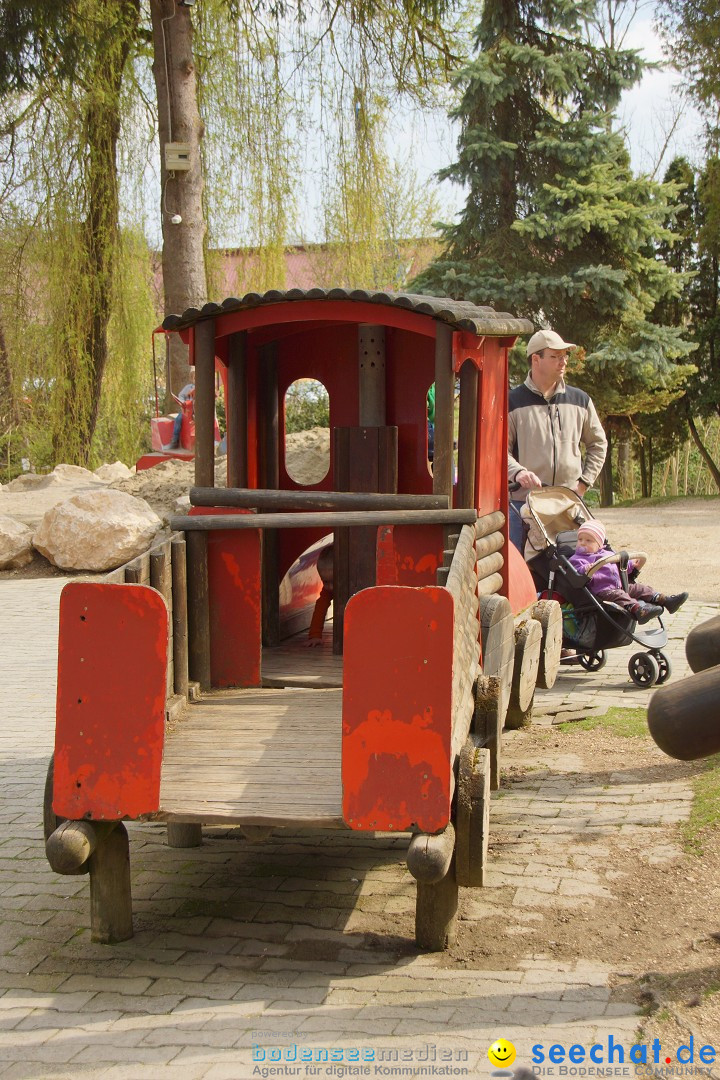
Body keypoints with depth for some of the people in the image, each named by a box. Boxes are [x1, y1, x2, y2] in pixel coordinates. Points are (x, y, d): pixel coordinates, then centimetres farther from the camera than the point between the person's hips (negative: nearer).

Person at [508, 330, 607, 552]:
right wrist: (517, 472, -20)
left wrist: (584, 481, 10)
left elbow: (598, 444, 22)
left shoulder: (580, 401, 12)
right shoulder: (513, 402, 1)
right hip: (522, 502, -3)